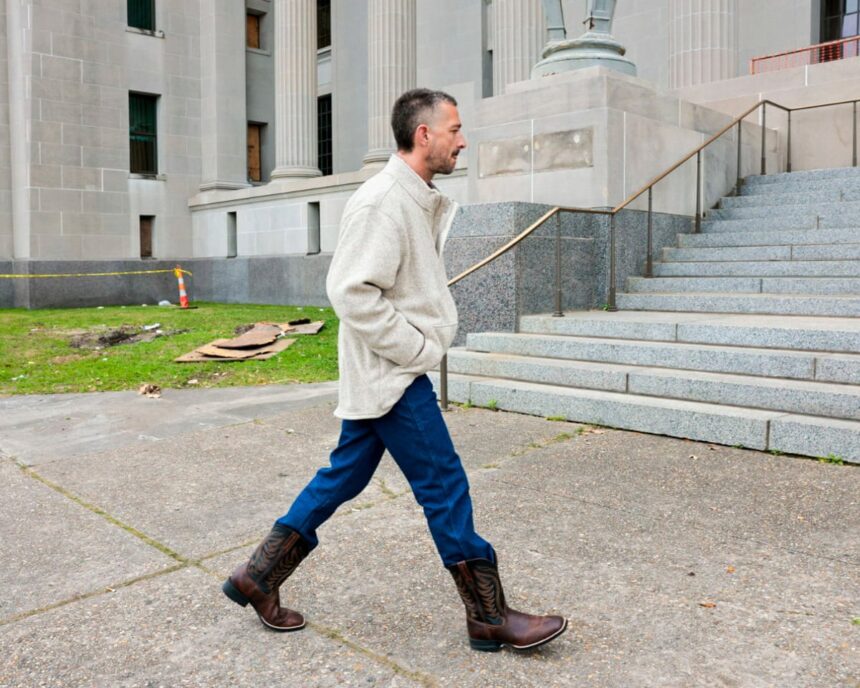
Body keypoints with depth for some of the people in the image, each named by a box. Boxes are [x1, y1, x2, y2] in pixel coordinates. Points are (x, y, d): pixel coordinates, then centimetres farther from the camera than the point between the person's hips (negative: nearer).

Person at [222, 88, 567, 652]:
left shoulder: (418, 200, 14)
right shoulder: (383, 201, -18)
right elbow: (351, 292, -24)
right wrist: (419, 349, -18)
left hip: (383, 374, 10)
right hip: (393, 375, -10)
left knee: (344, 476, 16)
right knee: (446, 488, -1)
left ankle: (258, 577, 28)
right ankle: (491, 619, 13)